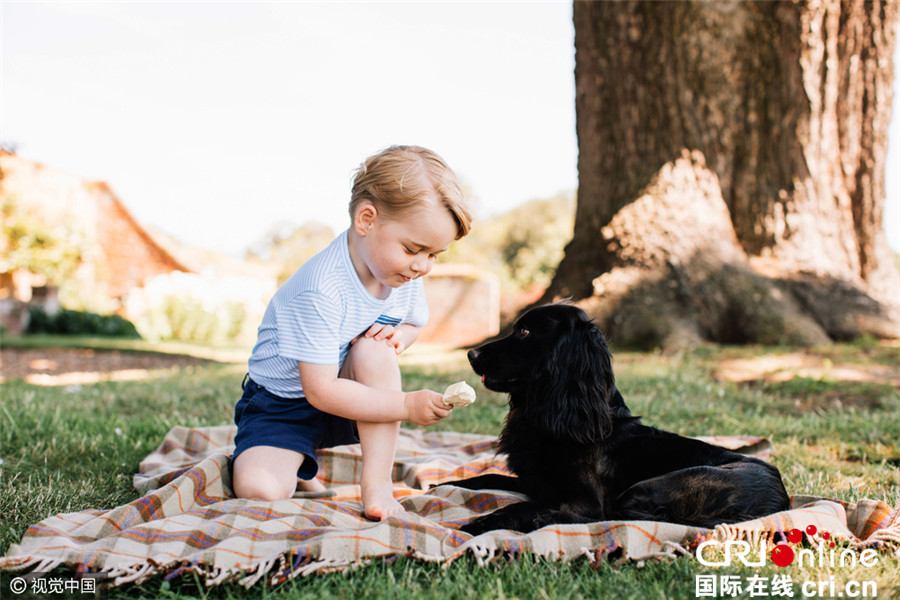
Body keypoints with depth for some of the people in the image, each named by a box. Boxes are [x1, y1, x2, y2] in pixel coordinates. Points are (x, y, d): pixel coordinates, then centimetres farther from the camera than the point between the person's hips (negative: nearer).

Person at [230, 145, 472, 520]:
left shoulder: (405, 274, -9)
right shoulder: (320, 291, -31)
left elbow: (413, 323, 12)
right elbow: (321, 391, -30)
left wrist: (399, 336, -13)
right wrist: (407, 405, -31)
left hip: (348, 398, 5)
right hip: (283, 404, -4)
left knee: (375, 348, -28)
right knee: (258, 489, -27)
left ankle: (377, 482, -20)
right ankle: (297, 468, 11)